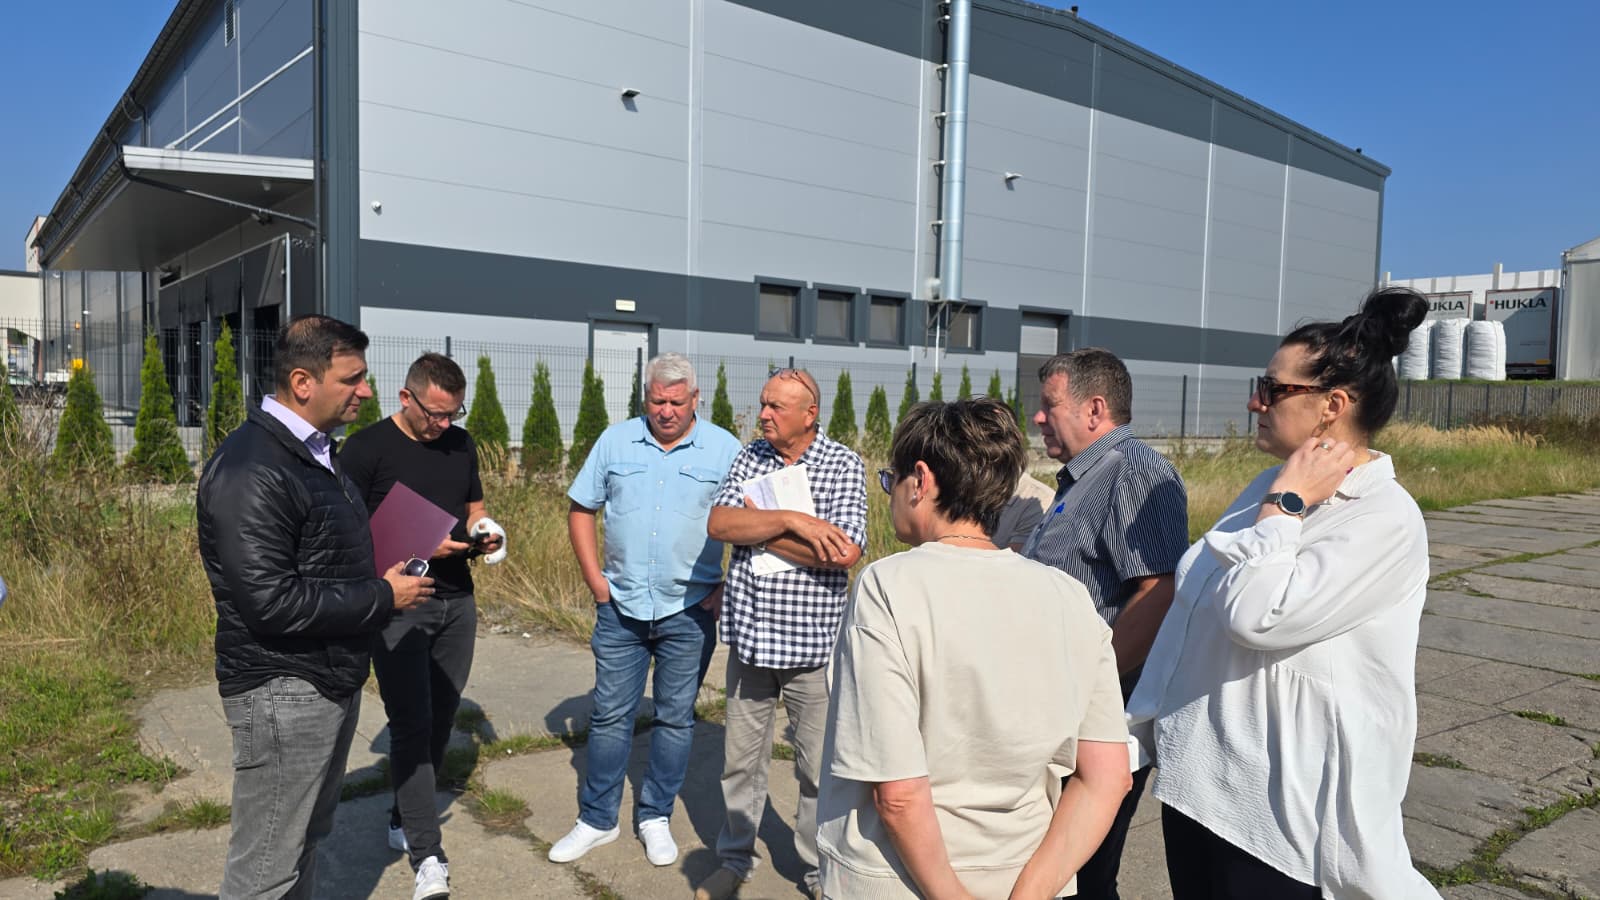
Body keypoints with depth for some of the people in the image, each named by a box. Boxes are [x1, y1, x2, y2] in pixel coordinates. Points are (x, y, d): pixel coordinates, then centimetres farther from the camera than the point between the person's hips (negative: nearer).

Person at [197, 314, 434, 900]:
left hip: (334, 680, 10)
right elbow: (272, 602, -27)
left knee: (308, 837, 23)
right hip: (283, 692, -10)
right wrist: (383, 597, -19)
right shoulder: (250, 471, -22)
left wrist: (393, 566, 5)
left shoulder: (315, 451, 11)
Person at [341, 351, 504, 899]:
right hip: (398, 607, -5)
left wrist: (484, 533, -3)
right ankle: (426, 853, 1)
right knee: (412, 724, -5)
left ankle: (405, 821, 30)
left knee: (441, 719, 11)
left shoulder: (461, 444, 8)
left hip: (457, 602, 6)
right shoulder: (367, 448, -9)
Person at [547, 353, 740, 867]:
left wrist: (728, 587, -7)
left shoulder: (725, 450, -4)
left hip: (688, 612, -1)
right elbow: (580, 508, 9)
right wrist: (594, 577, 1)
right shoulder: (615, 441, 3)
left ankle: (655, 818, 27)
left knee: (675, 718, 10)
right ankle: (597, 820, 24)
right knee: (610, 715, 9)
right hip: (621, 607, 2)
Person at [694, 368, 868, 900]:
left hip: (812, 645, -3)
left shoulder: (844, 465, -7)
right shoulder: (749, 457, 4)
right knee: (740, 760, 16)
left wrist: (756, 530, -13)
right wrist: (791, 520, -23)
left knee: (819, 767, 9)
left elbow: (845, 553, -20)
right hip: (749, 637, 3)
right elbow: (718, 523, -11)